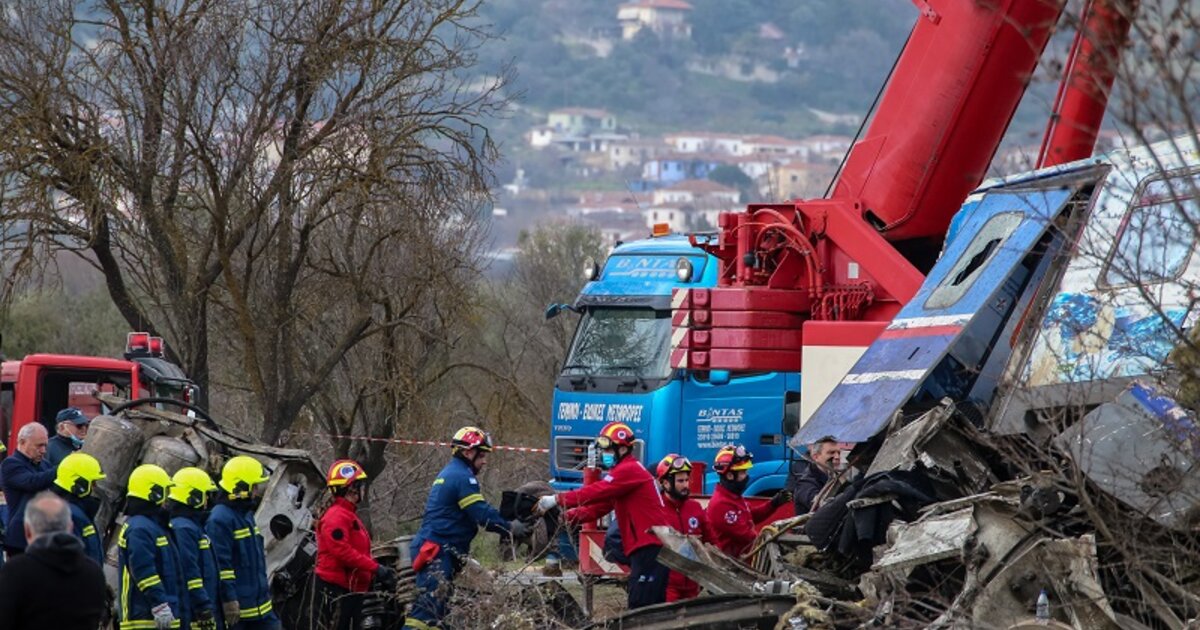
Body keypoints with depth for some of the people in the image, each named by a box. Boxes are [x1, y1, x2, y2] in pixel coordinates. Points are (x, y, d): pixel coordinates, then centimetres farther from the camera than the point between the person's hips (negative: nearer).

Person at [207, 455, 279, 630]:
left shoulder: (246, 514, 14)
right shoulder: (220, 519, -18)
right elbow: (221, 563, -22)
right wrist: (229, 599, -24)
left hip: (259, 603, 9)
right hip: (236, 605, -9)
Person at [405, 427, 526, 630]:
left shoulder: (448, 474, 21)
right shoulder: (462, 477, -12)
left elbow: (477, 512, 23)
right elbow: (482, 514, -17)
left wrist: (507, 525, 15)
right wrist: (510, 528, -7)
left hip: (433, 549, 11)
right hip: (438, 551, -11)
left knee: (436, 605, 11)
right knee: (430, 604, -18)